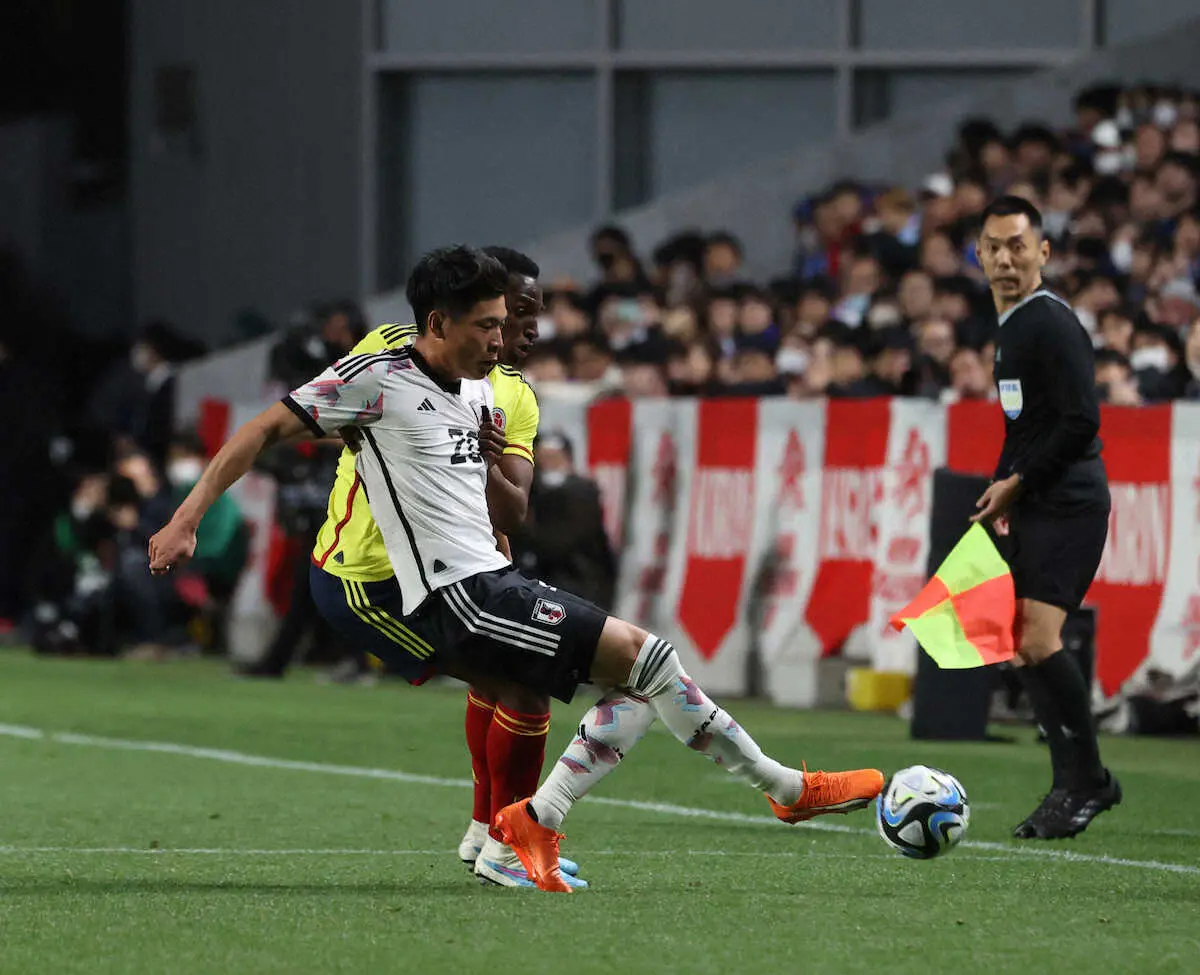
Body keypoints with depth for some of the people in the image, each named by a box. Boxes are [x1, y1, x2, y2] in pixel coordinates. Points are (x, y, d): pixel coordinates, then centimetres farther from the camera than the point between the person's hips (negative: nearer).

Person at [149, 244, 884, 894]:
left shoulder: (480, 393, 16)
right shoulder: (378, 379, -7)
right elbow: (264, 432, -6)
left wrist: (497, 464, 9)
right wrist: (186, 522, -10)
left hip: (493, 586, 9)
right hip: (456, 600, -9)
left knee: (642, 682, 3)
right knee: (645, 654, -12)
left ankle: (538, 821, 4)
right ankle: (787, 788, -2)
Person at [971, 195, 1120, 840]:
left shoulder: (1052, 325, -13)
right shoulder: (1010, 326, 17)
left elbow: (1081, 422, -20)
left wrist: (1018, 483, -13)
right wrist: (1004, 488, 16)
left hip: (1068, 506, -10)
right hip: (1032, 510, 10)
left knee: (1038, 640, -18)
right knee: (1025, 646, 9)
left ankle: (1085, 781, -7)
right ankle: (1078, 785, 17)